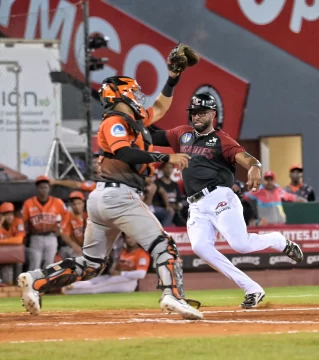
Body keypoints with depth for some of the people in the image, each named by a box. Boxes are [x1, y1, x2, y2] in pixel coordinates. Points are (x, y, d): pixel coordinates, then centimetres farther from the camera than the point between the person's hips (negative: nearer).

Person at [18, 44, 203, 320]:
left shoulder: (134, 120, 21)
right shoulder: (115, 122, -7)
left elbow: (159, 108, 36)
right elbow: (126, 153, -24)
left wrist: (173, 77, 29)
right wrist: (167, 157, -23)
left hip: (101, 197, 10)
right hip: (120, 195, -10)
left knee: (90, 263, 12)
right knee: (163, 245, -13)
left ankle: (36, 280, 5)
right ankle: (173, 295, -29)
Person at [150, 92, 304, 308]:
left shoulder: (221, 140, 1)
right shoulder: (183, 134, 18)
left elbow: (243, 156, -18)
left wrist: (254, 167, -40)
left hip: (220, 198, -5)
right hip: (197, 206, 5)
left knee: (241, 244, -20)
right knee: (200, 246, -19)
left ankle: (281, 242, 16)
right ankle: (252, 290, -15)